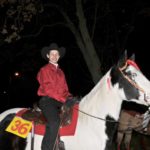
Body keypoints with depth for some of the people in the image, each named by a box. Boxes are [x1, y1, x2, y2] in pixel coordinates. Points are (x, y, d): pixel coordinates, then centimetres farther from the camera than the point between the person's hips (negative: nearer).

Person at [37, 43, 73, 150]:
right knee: (54, 121, -31)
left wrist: (69, 97, 0)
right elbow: (47, 89, -7)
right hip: (47, 100, -7)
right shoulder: (44, 70, 4)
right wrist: (63, 99, -15)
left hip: (61, 101, 7)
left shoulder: (60, 71, 25)